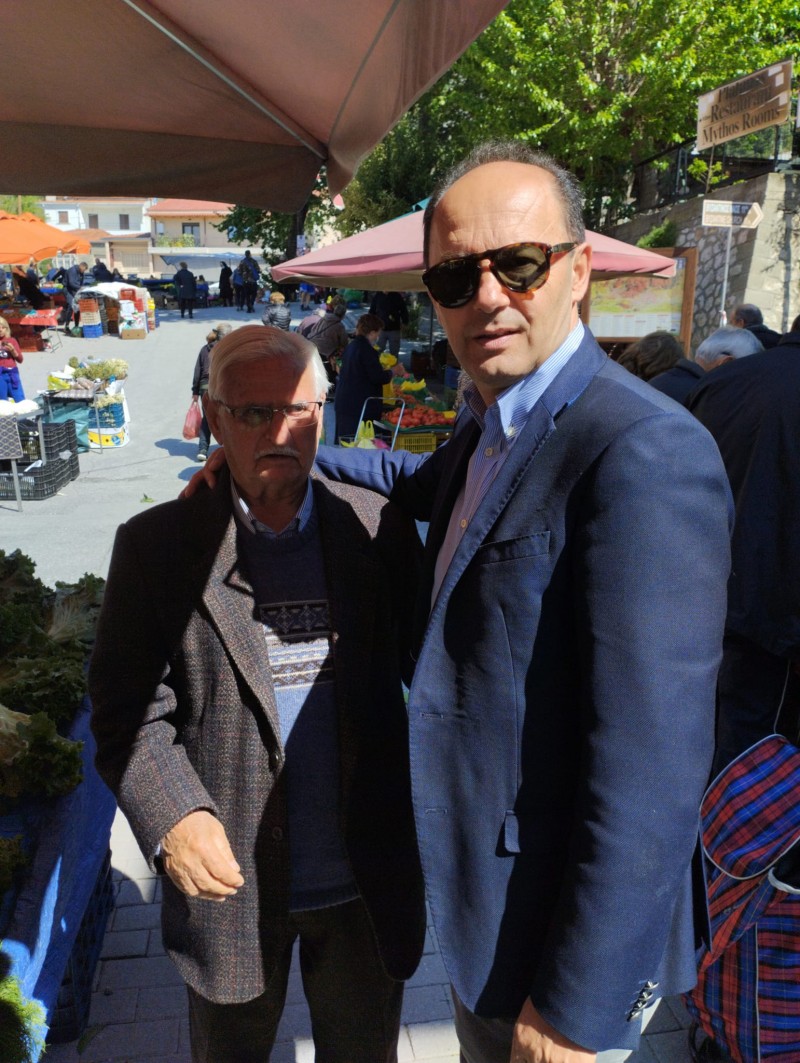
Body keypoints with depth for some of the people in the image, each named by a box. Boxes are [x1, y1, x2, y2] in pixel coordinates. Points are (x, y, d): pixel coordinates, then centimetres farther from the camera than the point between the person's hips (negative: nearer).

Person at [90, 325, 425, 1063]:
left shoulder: (381, 529, -6)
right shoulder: (157, 544, -9)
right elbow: (128, 709, -7)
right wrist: (172, 816, -22)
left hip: (369, 885, 1)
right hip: (230, 881, 0)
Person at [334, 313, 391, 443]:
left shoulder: (351, 346, 12)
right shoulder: (367, 350, -16)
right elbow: (377, 377, -16)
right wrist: (390, 372, 2)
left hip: (343, 402, 9)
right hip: (360, 405, -9)